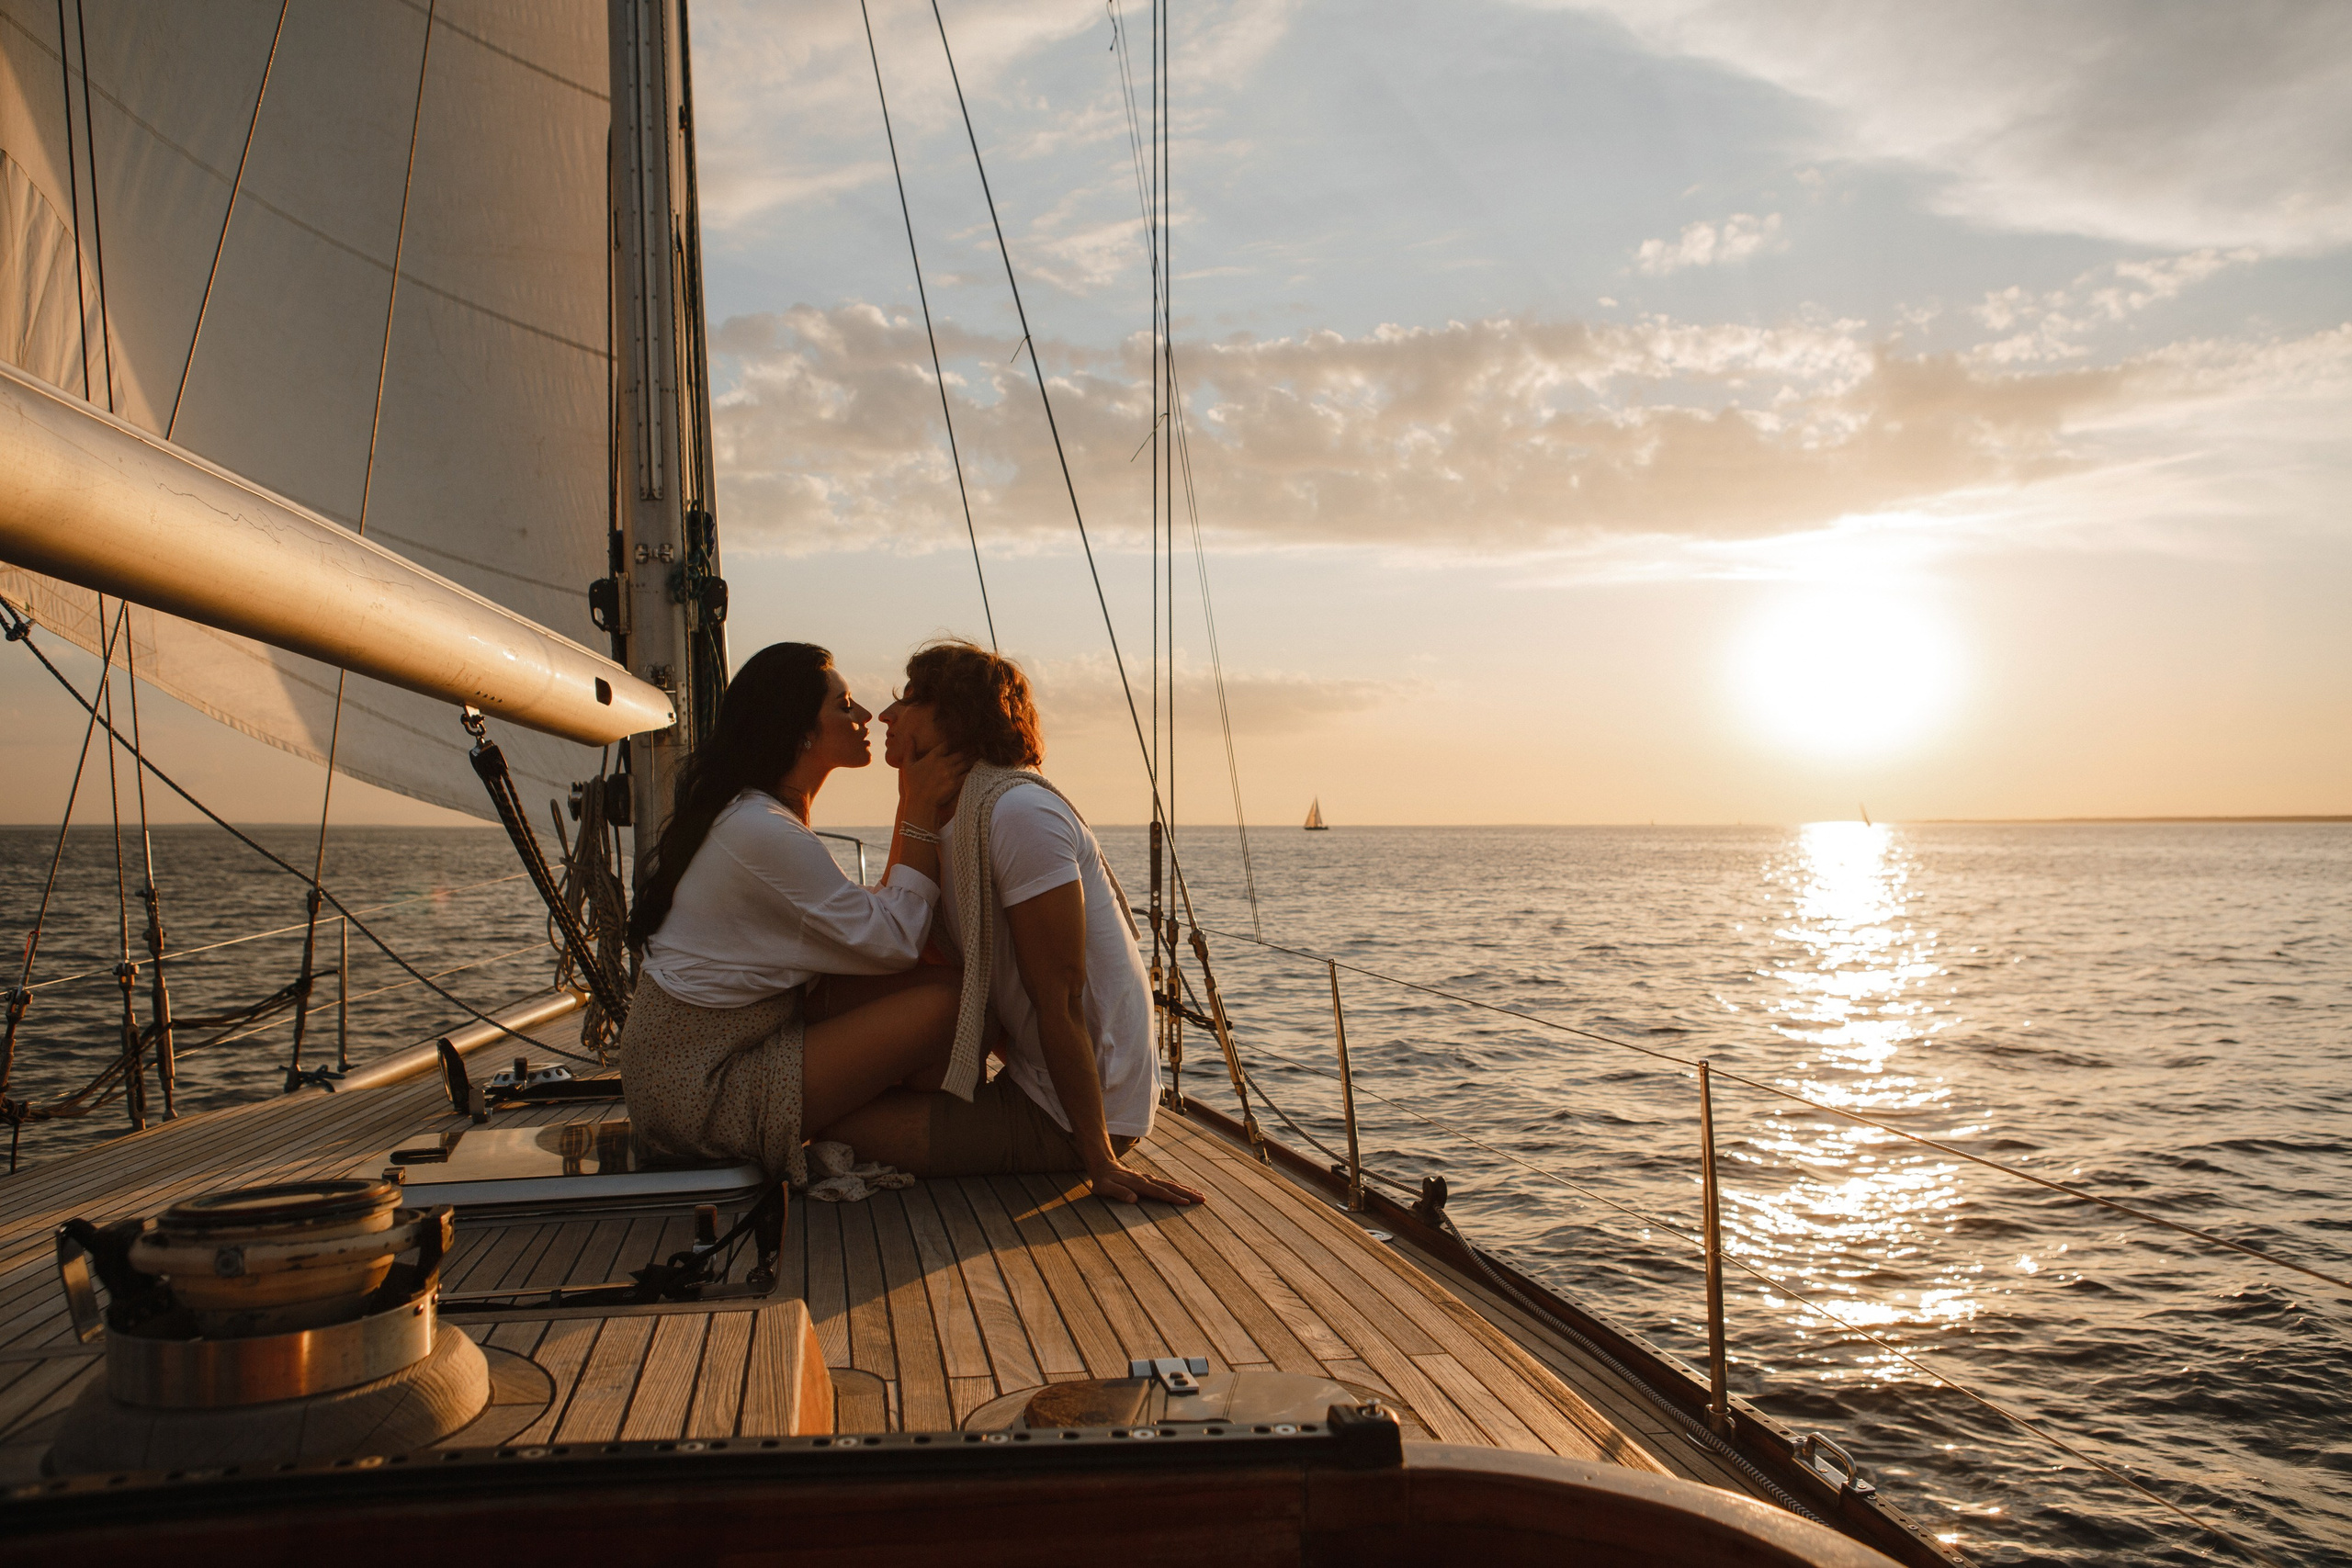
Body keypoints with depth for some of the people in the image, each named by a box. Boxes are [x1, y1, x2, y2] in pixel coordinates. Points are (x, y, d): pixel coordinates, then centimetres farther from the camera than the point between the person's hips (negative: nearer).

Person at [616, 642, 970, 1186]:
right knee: (944, 1002, -16)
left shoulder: (742, 814, 12)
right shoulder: (764, 832, -21)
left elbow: (868, 918, 10)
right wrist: (920, 813, -10)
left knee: (932, 976, 1)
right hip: (700, 1095, -10)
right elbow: (895, 941, -17)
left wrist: (916, 812, 5)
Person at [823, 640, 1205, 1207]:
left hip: (1061, 1118, -10)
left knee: (835, 1118, -12)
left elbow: (1060, 998, -21)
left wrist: (1101, 1161, -20)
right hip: (1036, 1088, 10)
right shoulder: (958, 816, 13)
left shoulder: (1017, 810, -20)